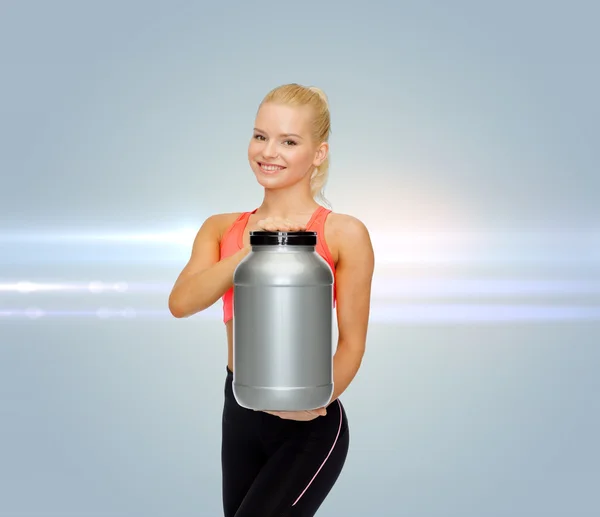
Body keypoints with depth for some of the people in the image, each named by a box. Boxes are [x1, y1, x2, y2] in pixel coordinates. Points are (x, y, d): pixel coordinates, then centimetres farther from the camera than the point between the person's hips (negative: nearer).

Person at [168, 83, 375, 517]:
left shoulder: (344, 234, -9)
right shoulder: (222, 228, 4)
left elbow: (352, 341, -7)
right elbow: (181, 303, -12)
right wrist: (249, 253, -25)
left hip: (309, 428, -5)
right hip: (239, 415, 5)